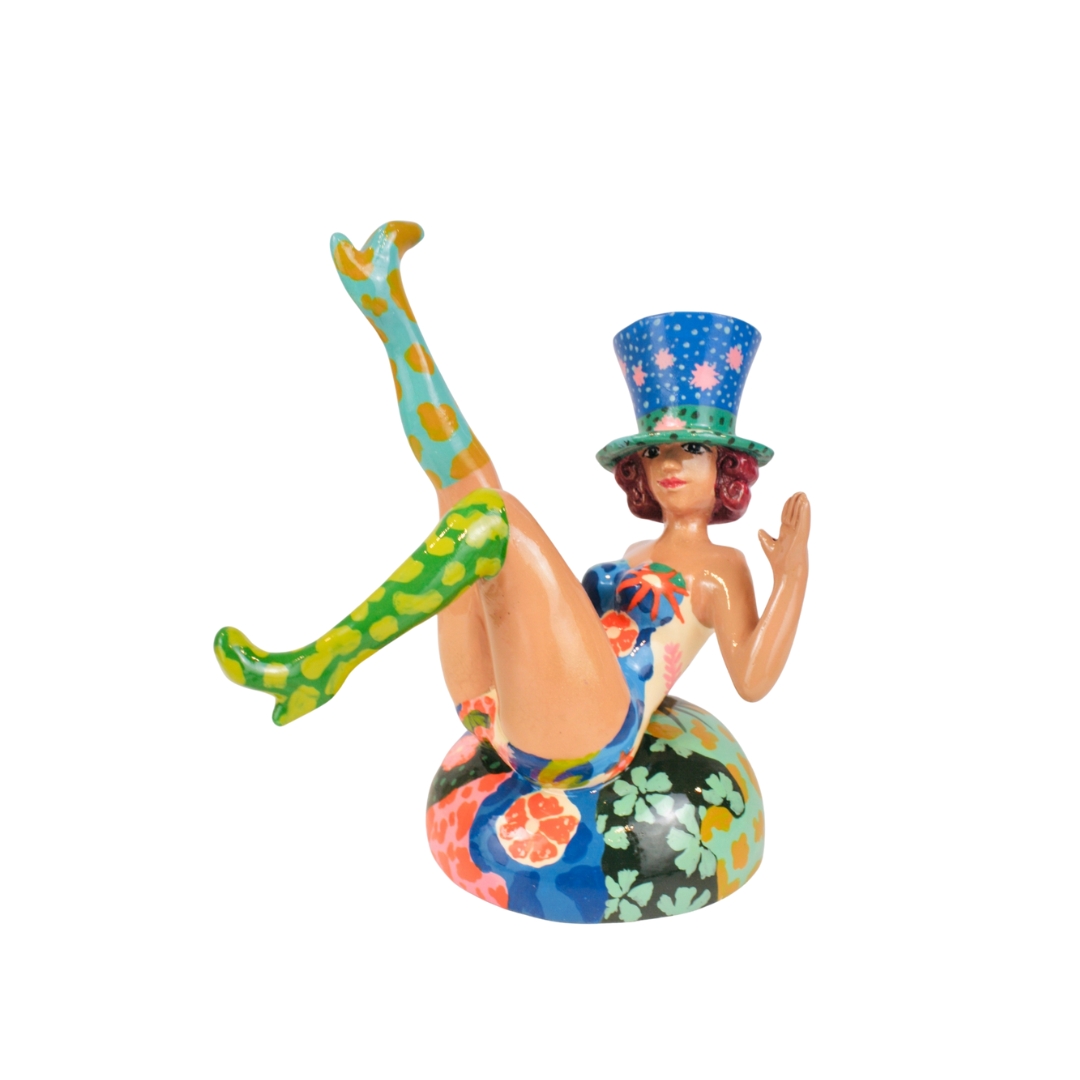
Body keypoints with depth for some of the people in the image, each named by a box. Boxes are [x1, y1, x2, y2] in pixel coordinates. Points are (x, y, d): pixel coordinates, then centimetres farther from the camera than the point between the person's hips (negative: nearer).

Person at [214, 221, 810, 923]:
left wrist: (793, 577, -10)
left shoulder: (723, 566, 12)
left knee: (490, 512, -26)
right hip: (505, 720, 7)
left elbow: (752, 678, -5)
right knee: (465, 479, 9)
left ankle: (322, 665, -22)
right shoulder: (634, 556, 29)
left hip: (589, 727, -7)